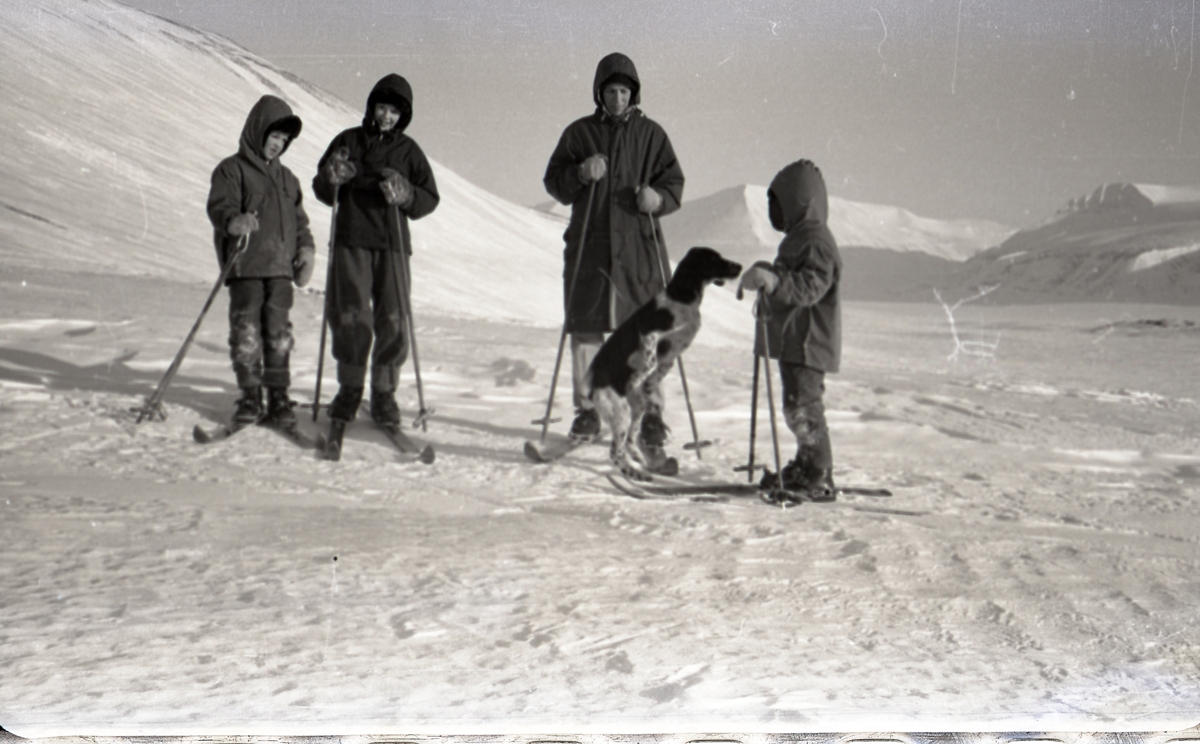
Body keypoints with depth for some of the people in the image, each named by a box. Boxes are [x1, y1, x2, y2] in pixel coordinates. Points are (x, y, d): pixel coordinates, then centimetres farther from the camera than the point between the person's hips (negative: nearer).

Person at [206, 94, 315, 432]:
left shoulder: (286, 178, 22)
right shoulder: (232, 170, 1)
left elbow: (298, 217, 26)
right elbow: (219, 206, -13)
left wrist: (306, 246, 9)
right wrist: (233, 221, -35)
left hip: (281, 267, 5)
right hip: (245, 267, -5)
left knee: (279, 333, 3)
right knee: (246, 331, -5)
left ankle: (278, 396, 8)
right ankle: (250, 395, 3)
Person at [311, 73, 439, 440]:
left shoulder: (408, 151, 10)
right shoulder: (348, 141, 10)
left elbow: (430, 198, 7)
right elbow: (322, 191, 12)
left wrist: (405, 195, -13)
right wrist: (332, 179, -11)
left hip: (392, 244, 1)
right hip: (351, 241, 0)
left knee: (394, 322, -2)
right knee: (351, 319, -6)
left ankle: (384, 394, 10)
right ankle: (349, 389, 9)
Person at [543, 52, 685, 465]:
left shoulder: (650, 134, 8)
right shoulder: (579, 133, 10)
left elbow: (674, 183, 7)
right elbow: (554, 182, 8)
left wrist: (658, 197, -15)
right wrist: (580, 174, -12)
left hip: (640, 248, -1)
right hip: (589, 247, 1)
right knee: (585, 332, 5)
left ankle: (650, 418, -3)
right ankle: (587, 410, 18)